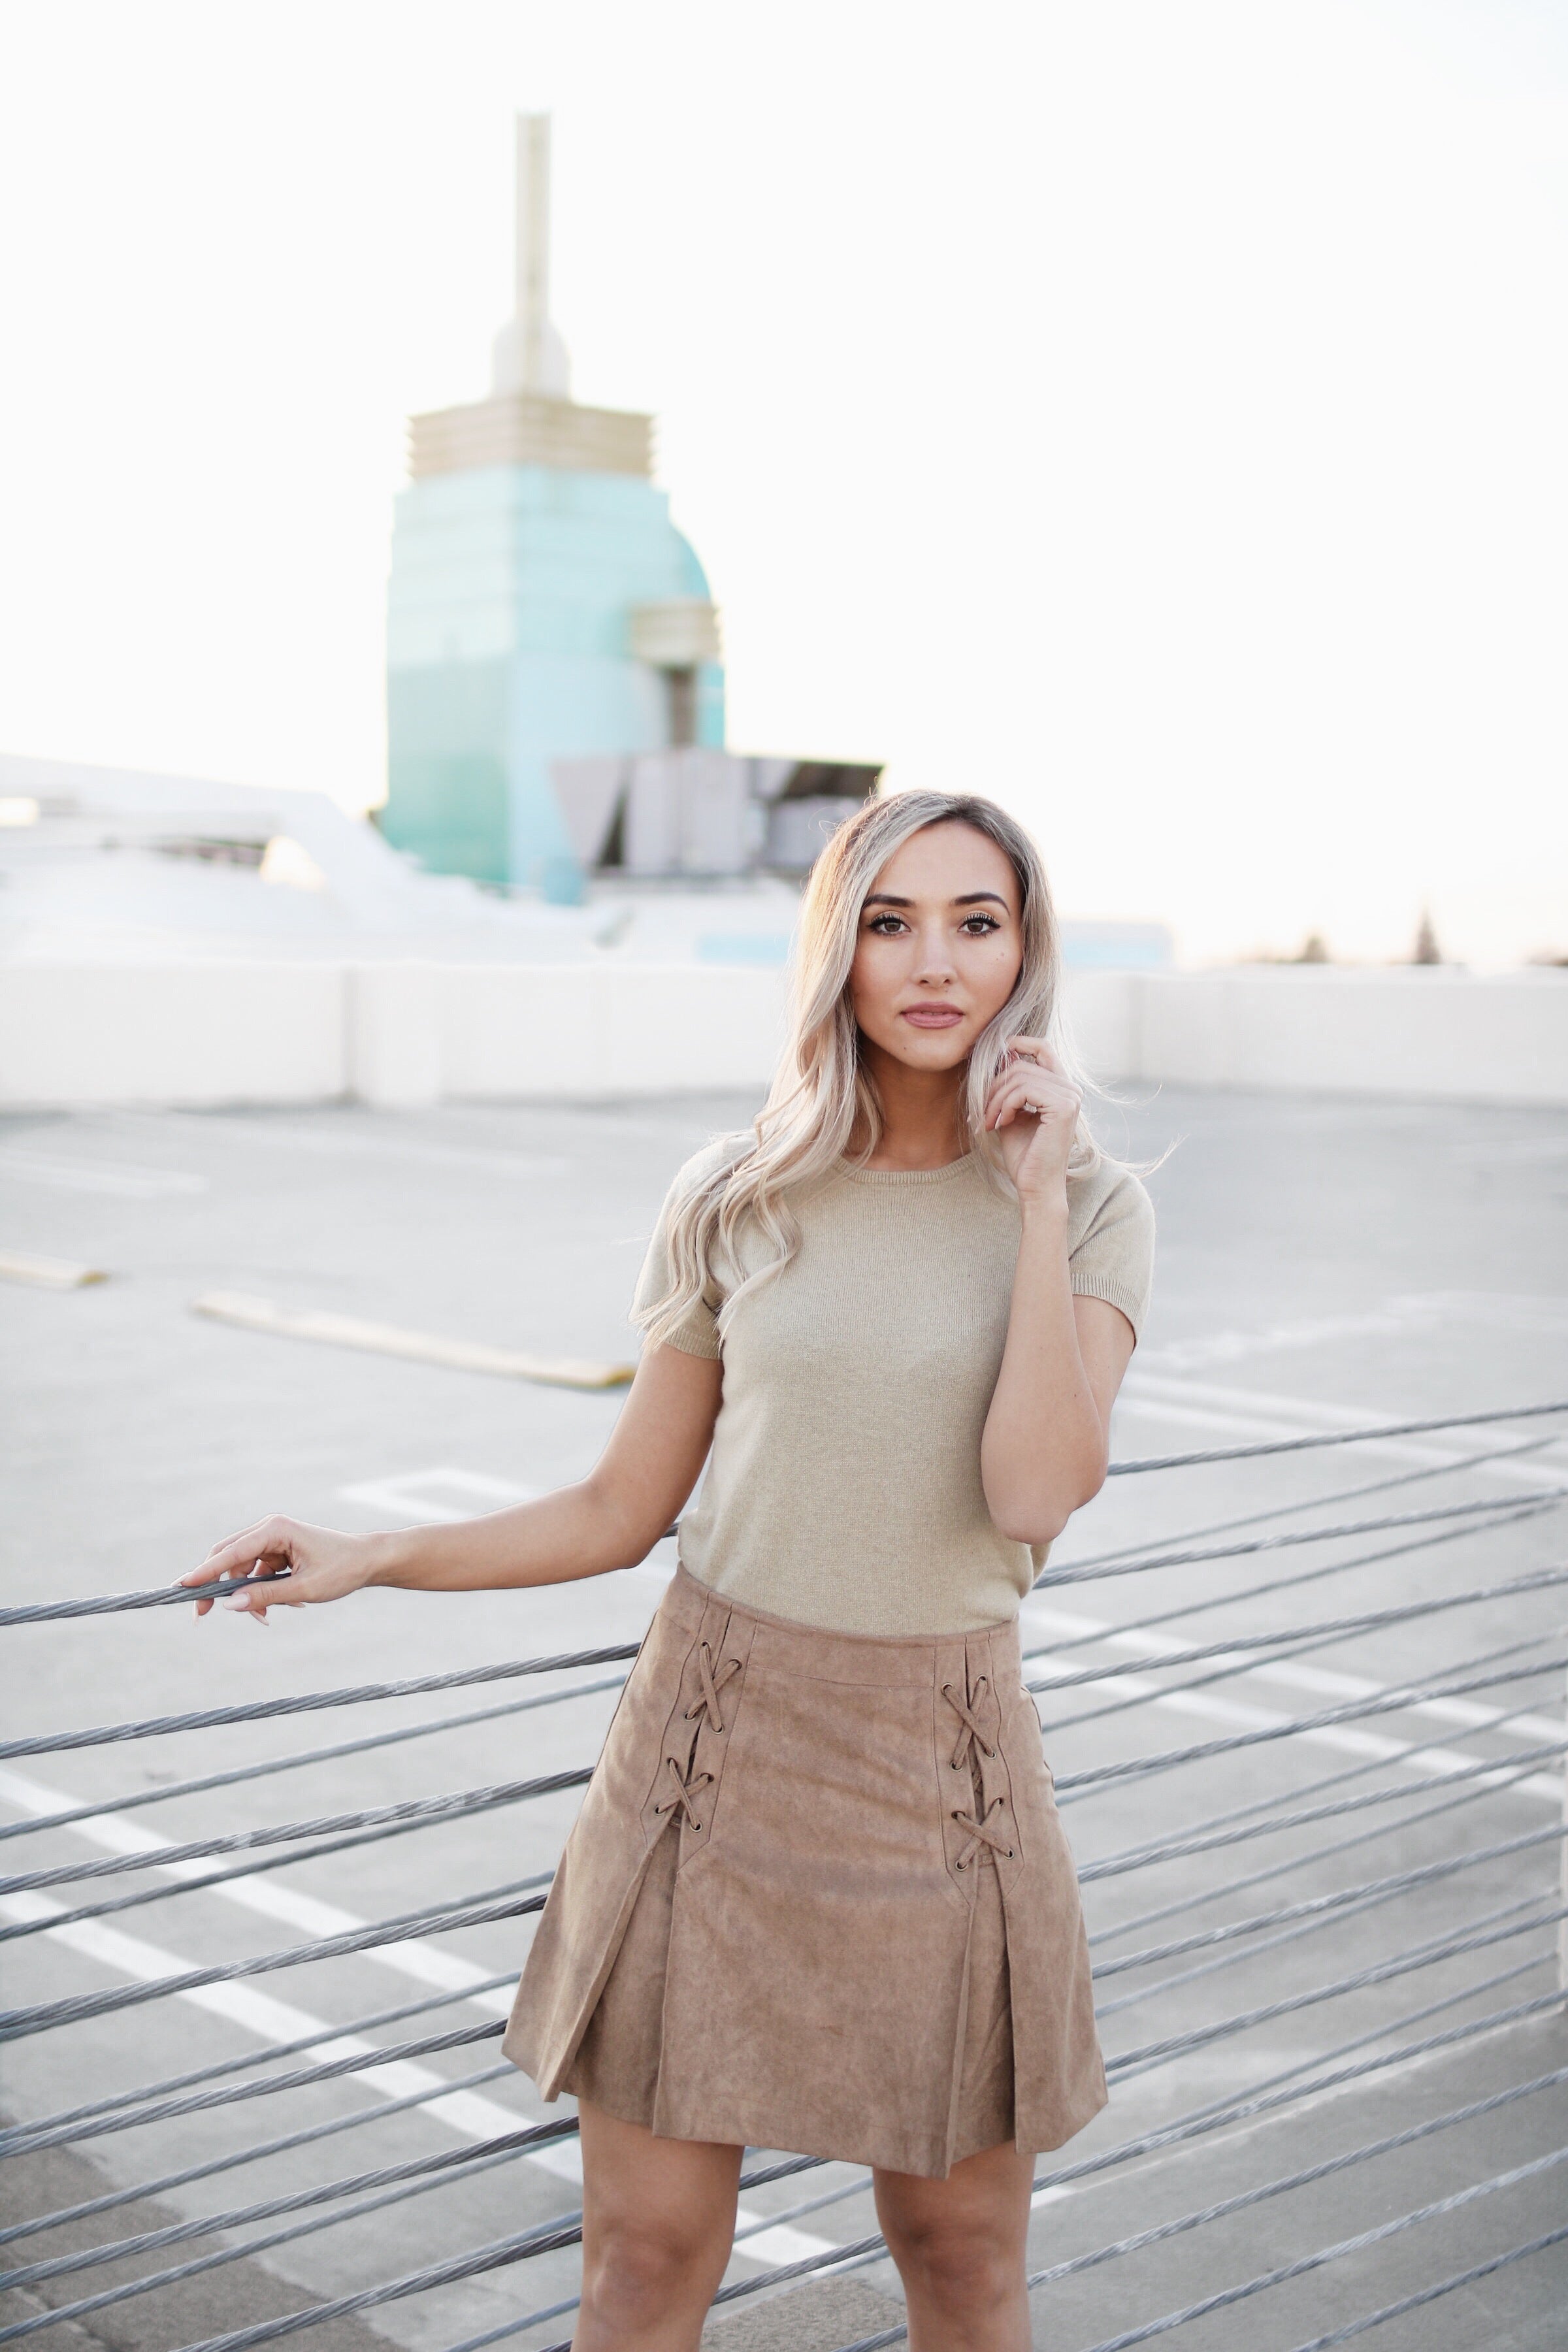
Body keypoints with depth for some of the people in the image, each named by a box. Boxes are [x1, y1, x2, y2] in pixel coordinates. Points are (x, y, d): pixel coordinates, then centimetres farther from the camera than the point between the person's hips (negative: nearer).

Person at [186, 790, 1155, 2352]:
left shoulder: (1090, 1210, -4)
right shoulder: (737, 1204, -1)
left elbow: (1038, 1492, -20)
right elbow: (621, 1511, 6)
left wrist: (1035, 1191, -18)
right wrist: (370, 1561, -4)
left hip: (937, 1767, 0)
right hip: (714, 1742, 1)